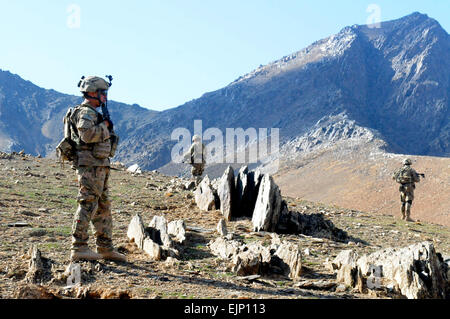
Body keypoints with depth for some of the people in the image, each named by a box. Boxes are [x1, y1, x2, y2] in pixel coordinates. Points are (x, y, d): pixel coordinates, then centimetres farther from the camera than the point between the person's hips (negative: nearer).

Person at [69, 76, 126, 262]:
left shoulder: (93, 112, 21)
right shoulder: (85, 112, -11)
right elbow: (86, 134, -27)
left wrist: (107, 130, 12)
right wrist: (104, 126, -13)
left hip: (99, 167, 11)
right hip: (90, 167, -11)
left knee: (103, 208, 12)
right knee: (87, 206, -10)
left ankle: (105, 248, 18)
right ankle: (78, 249, -7)